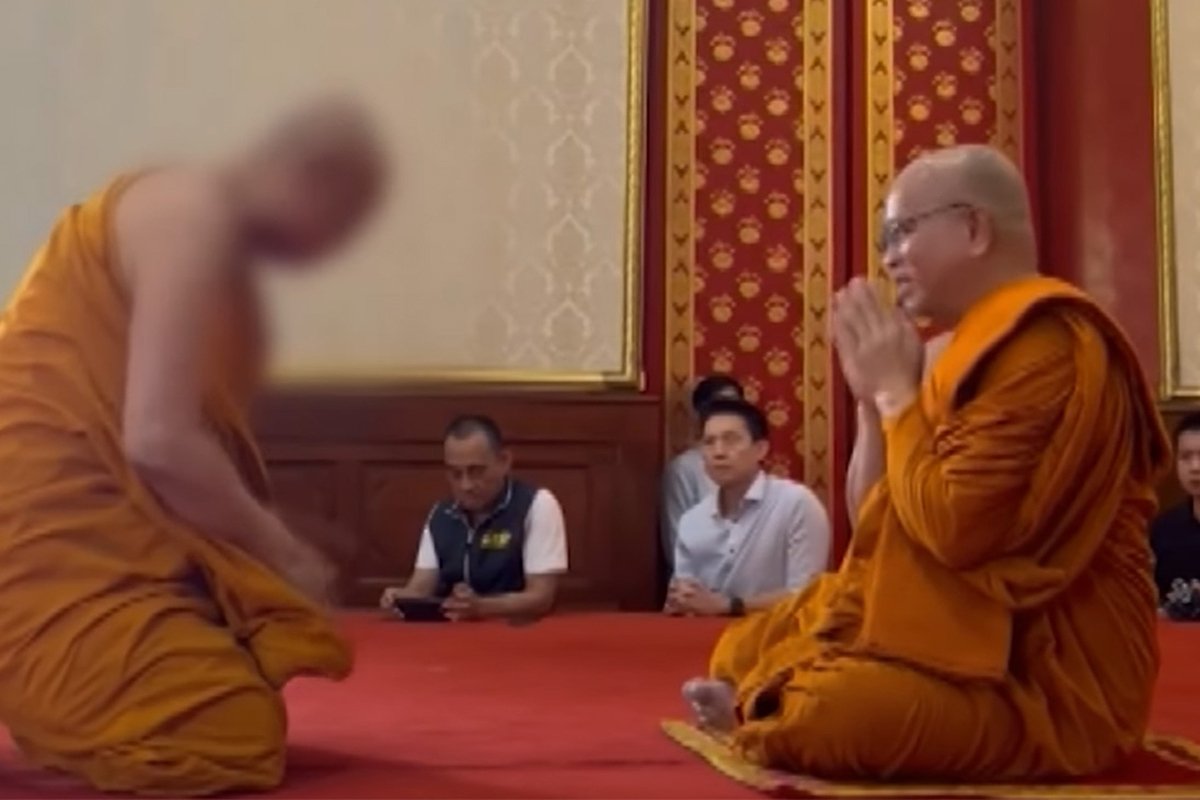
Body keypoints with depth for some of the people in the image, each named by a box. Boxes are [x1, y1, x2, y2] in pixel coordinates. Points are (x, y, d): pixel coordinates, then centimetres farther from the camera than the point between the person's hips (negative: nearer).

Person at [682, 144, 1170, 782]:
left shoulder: (1045, 343, -18)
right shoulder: (988, 343, 13)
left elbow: (954, 529, -25)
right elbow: (876, 525, 14)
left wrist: (896, 389, -13)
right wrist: (872, 395, 1)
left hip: (1042, 679, -10)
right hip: (970, 631, 10)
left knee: (814, 717, -29)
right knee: (743, 650, 15)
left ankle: (774, 709, -1)